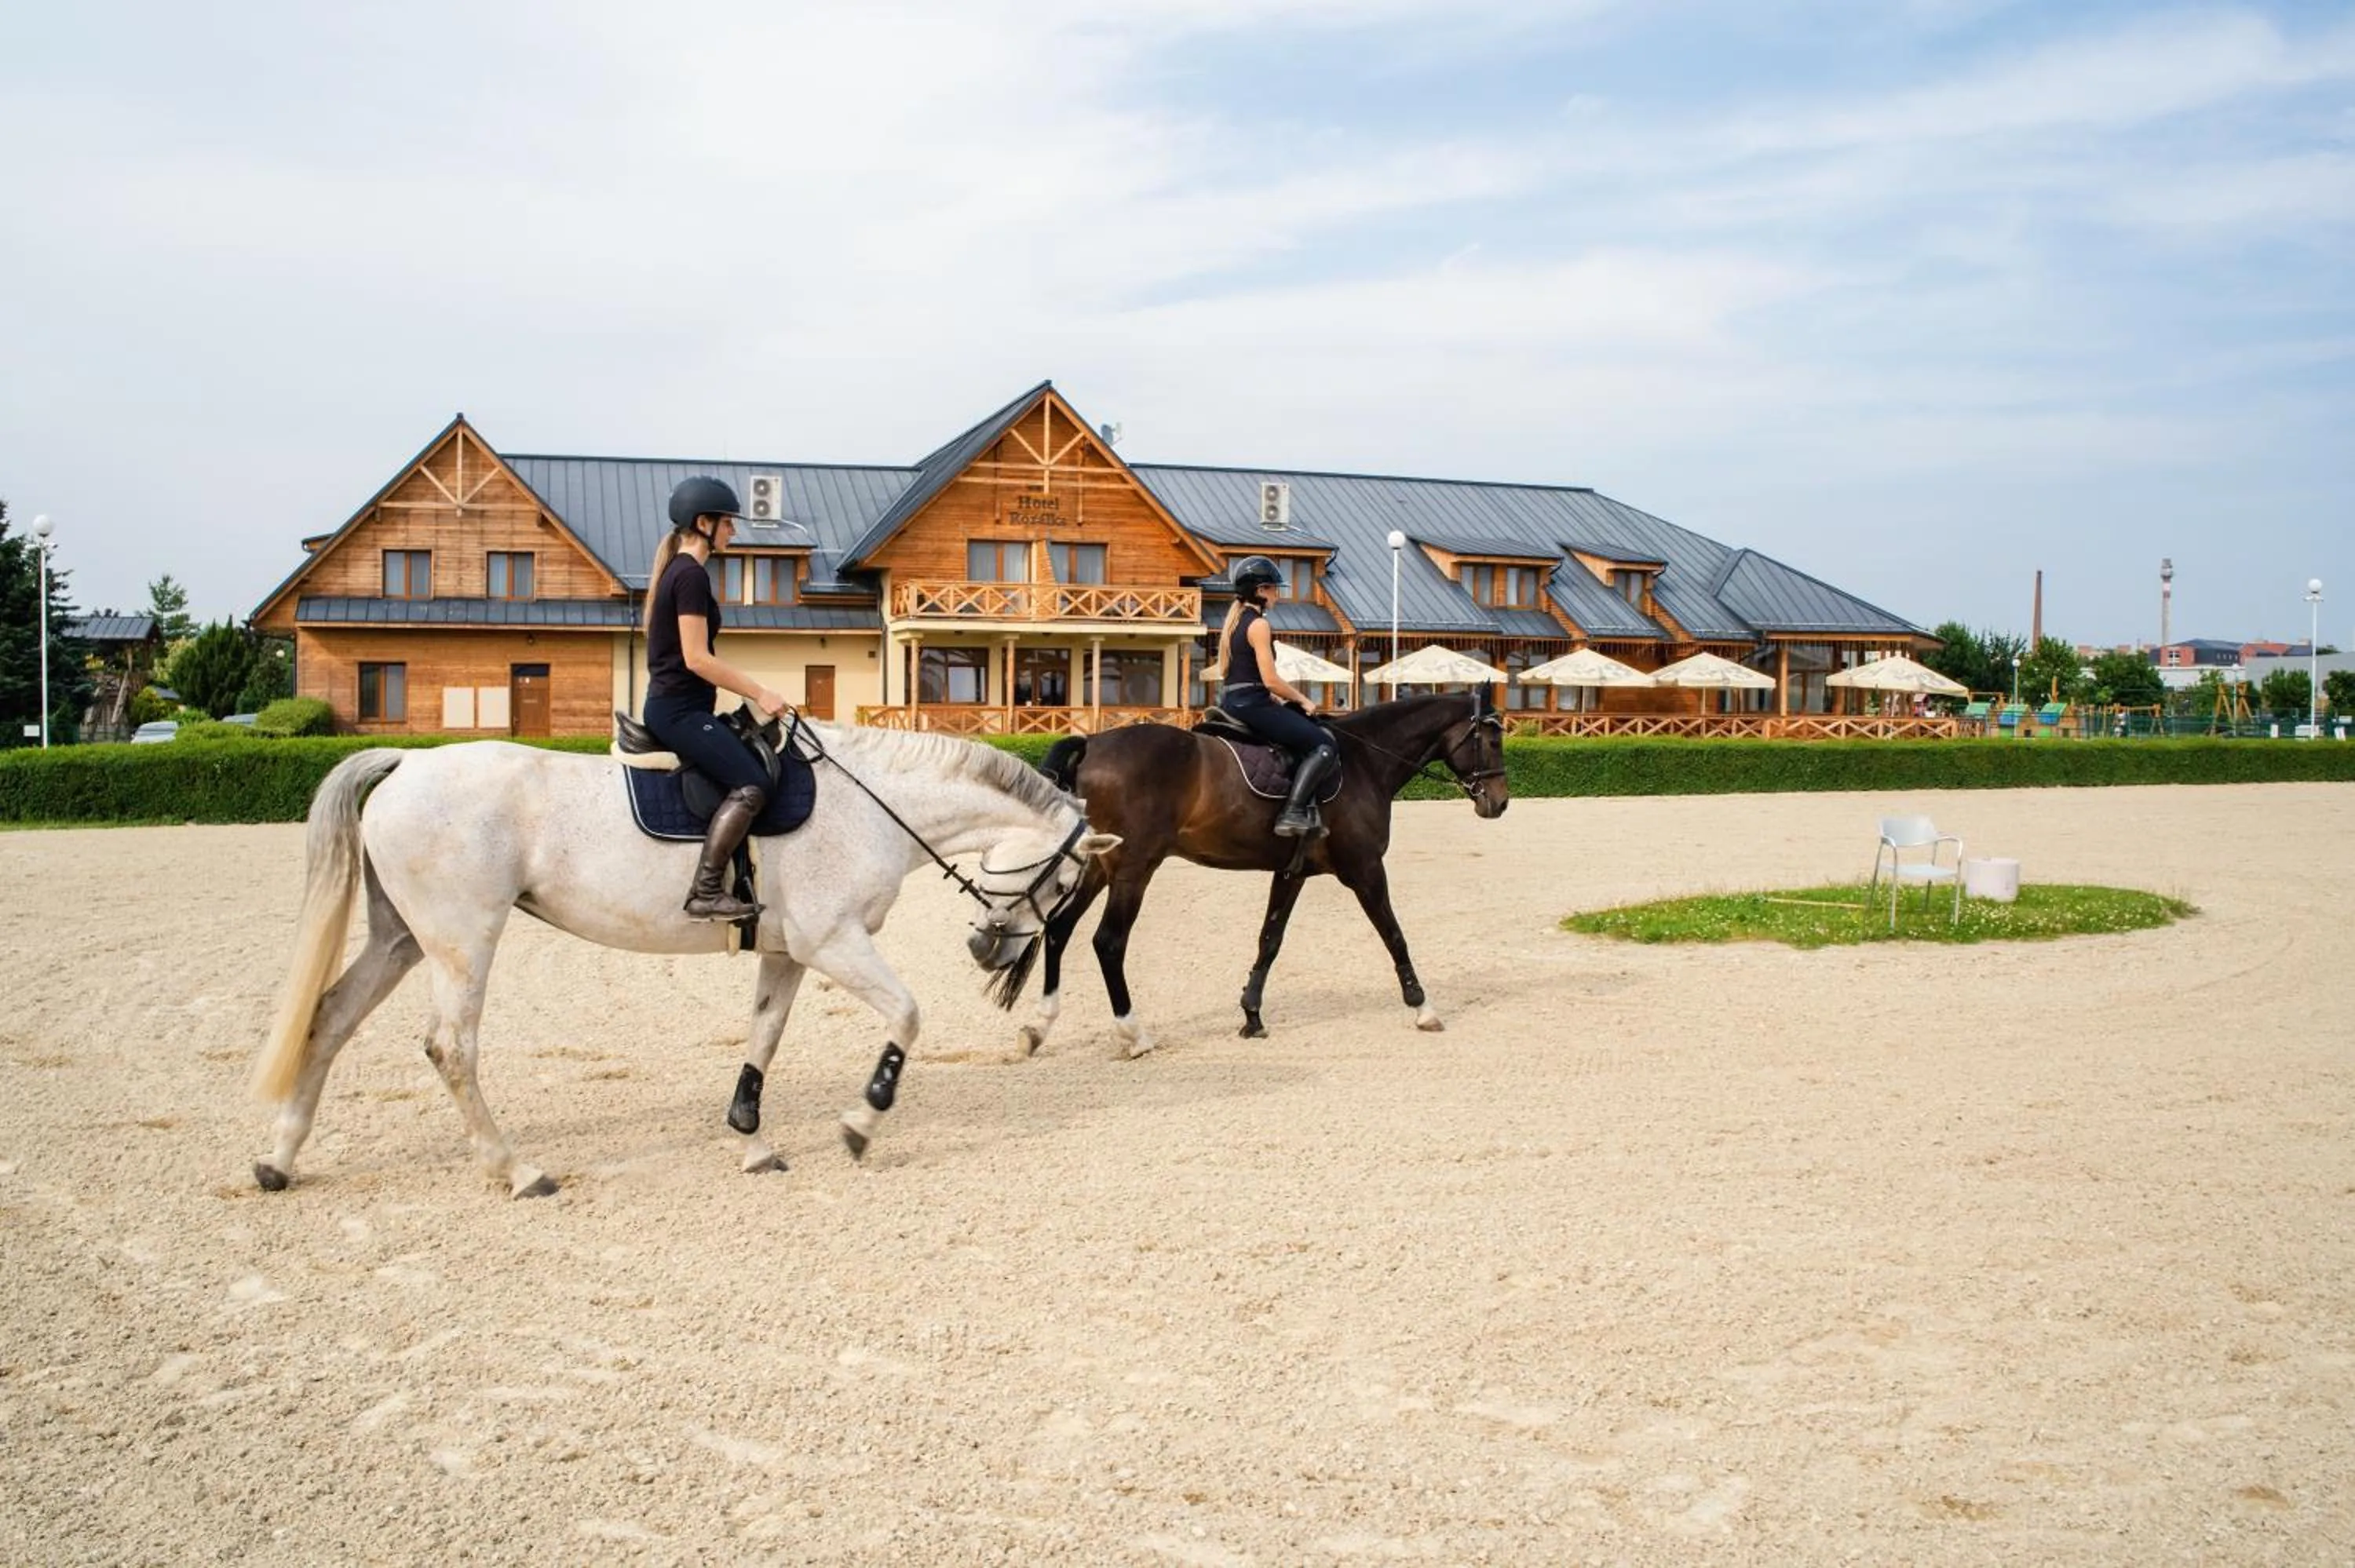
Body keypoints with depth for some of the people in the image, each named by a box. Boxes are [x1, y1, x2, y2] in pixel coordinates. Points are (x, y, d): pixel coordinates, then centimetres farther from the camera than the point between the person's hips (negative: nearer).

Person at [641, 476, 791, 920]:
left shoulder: (677, 571, 18)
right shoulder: (692, 575, -13)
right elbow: (696, 659, -20)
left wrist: (750, 693, 21)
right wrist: (759, 693, -15)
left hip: (673, 706, 11)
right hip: (680, 709, -11)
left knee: (743, 779, 14)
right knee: (750, 785, -21)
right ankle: (705, 893, -24)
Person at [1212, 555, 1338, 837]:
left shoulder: (1234, 620, 17)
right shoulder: (1258, 625, -12)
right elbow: (1270, 680, -17)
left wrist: (1276, 698, 17)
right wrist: (1303, 701, -3)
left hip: (1231, 702, 10)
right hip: (1252, 705, -10)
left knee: (1318, 732, 21)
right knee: (1324, 746, -12)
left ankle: (1306, 808, 10)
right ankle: (1293, 813, -21)